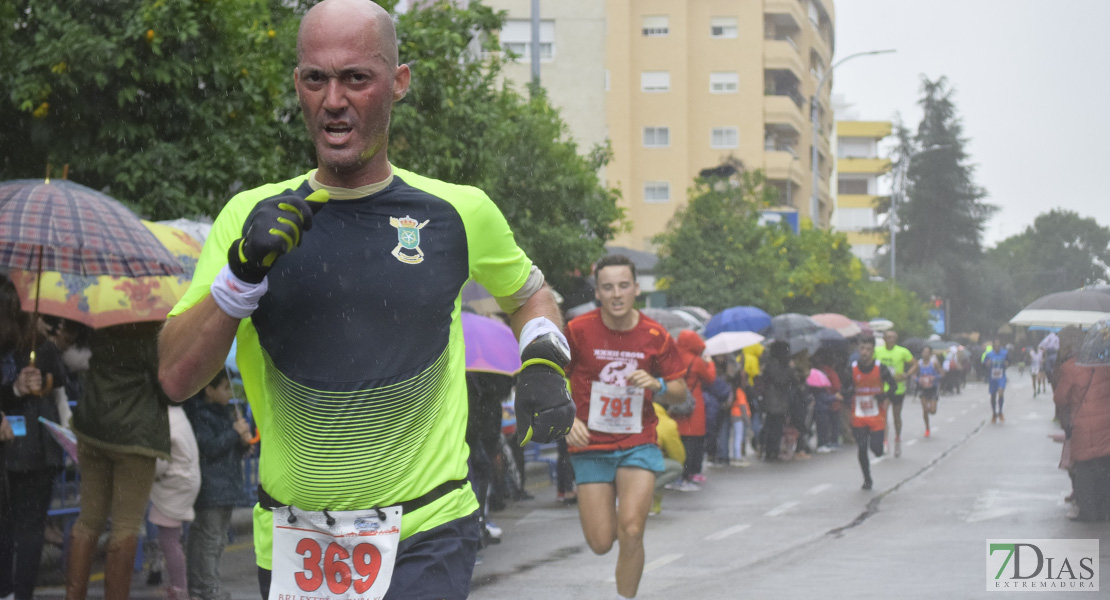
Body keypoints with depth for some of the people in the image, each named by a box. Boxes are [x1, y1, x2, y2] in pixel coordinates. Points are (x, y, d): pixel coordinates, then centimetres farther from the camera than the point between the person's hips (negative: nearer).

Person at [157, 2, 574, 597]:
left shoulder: (458, 213, 2)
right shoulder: (253, 217, 2)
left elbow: (529, 295, 22)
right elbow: (176, 379, -3)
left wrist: (543, 364, 1)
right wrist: (243, 271, -17)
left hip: (425, 536, -2)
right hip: (289, 543, 2)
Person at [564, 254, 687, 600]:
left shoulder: (655, 337, -4)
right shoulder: (578, 331, -8)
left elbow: (680, 393, 6)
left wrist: (657, 386, -15)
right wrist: (567, 419, -15)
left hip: (638, 445, 0)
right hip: (591, 447, 0)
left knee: (631, 532, -17)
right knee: (601, 543, 0)